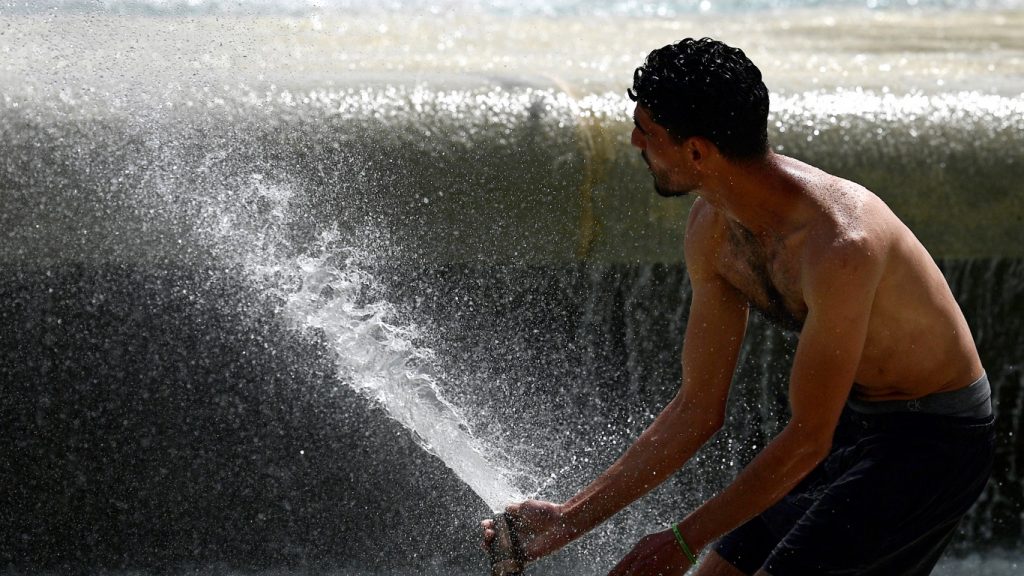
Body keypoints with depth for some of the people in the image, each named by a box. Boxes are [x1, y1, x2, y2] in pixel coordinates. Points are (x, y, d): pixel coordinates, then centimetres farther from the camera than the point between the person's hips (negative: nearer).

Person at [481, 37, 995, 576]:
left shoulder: (839, 243, -32)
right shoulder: (713, 227, -5)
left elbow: (806, 440, -25)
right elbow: (699, 407, 2)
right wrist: (570, 519, 0)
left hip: (934, 438, -8)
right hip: (849, 423, 8)